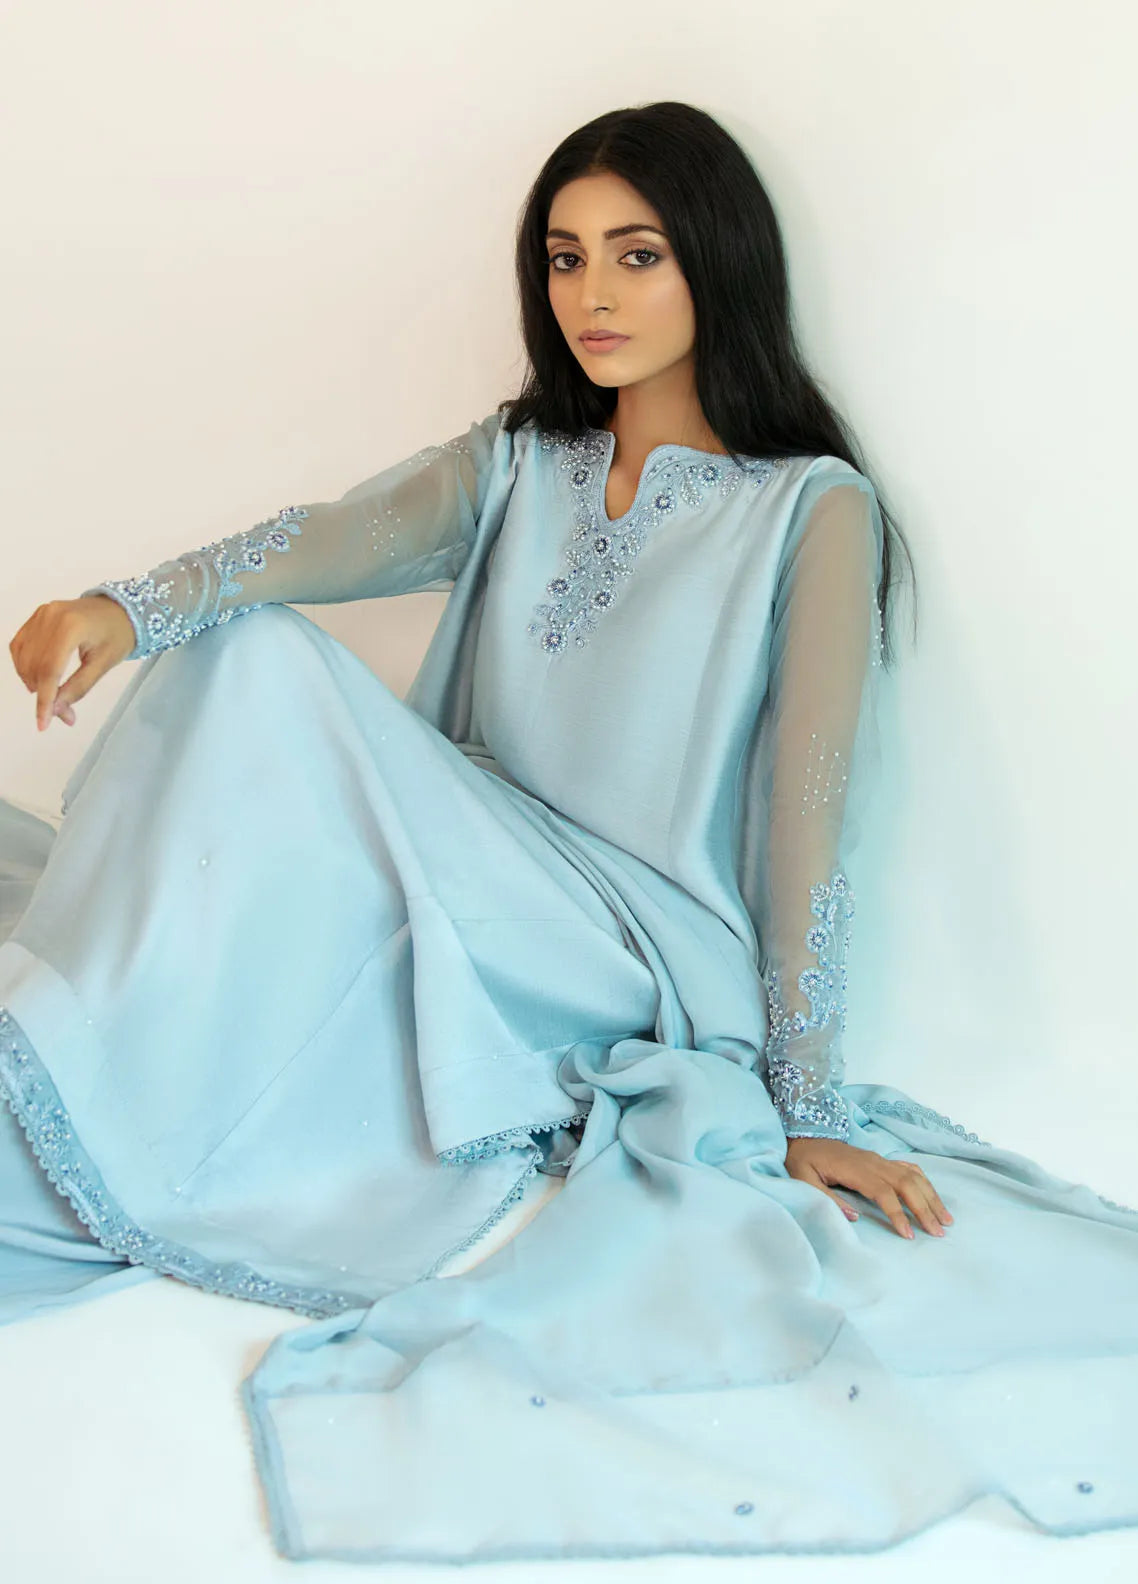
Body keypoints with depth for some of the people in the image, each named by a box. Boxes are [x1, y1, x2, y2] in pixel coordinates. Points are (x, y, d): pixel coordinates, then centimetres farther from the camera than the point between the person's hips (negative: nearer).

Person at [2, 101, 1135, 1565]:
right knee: (250, 659, -21)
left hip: (642, 975, -5)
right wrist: (134, 606, -28)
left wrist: (802, 1108, -14)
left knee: (283, 699, -26)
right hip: (478, 915, 5)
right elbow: (343, 536, -8)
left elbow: (811, 811, -10)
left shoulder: (812, 511, -3)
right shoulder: (514, 465, 12)